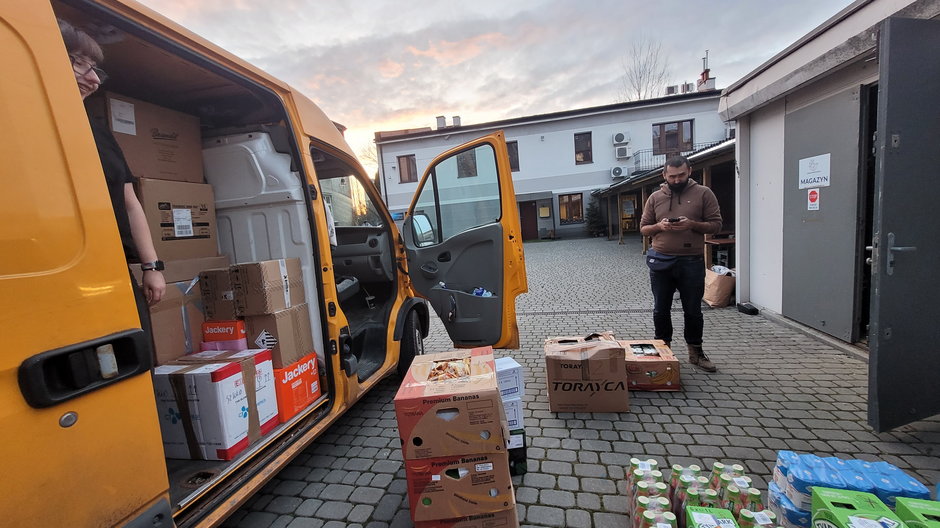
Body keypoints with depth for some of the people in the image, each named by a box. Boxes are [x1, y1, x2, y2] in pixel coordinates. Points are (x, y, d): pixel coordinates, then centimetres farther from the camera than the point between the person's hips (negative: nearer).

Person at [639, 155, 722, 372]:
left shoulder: (703, 193, 0)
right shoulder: (655, 197, 6)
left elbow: (716, 224, 0)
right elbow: (643, 228, 9)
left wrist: (693, 225, -18)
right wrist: (659, 226, -12)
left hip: (692, 262, -2)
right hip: (661, 261, 2)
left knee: (693, 310, 10)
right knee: (661, 309, 11)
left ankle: (695, 352, 26)